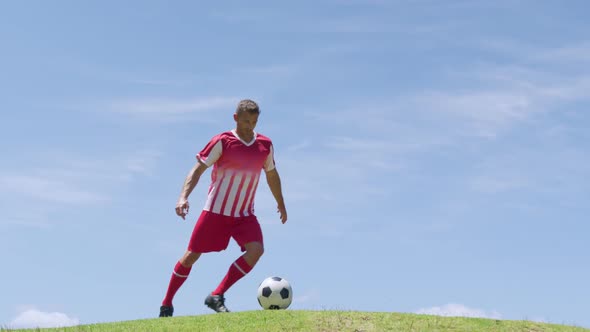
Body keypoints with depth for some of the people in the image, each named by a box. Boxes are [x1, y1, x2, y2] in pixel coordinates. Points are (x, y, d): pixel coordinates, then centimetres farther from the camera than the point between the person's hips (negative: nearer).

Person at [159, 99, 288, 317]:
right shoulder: (222, 142, -8)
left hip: (245, 214, 3)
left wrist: (280, 204, 28)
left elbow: (271, 174, 20)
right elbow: (198, 169, -10)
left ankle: (216, 296, -13)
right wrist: (183, 197, -24)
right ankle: (167, 304, 20)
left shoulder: (265, 145, 4)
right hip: (215, 210, -3)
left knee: (256, 250, -20)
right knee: (192, 255, 2)